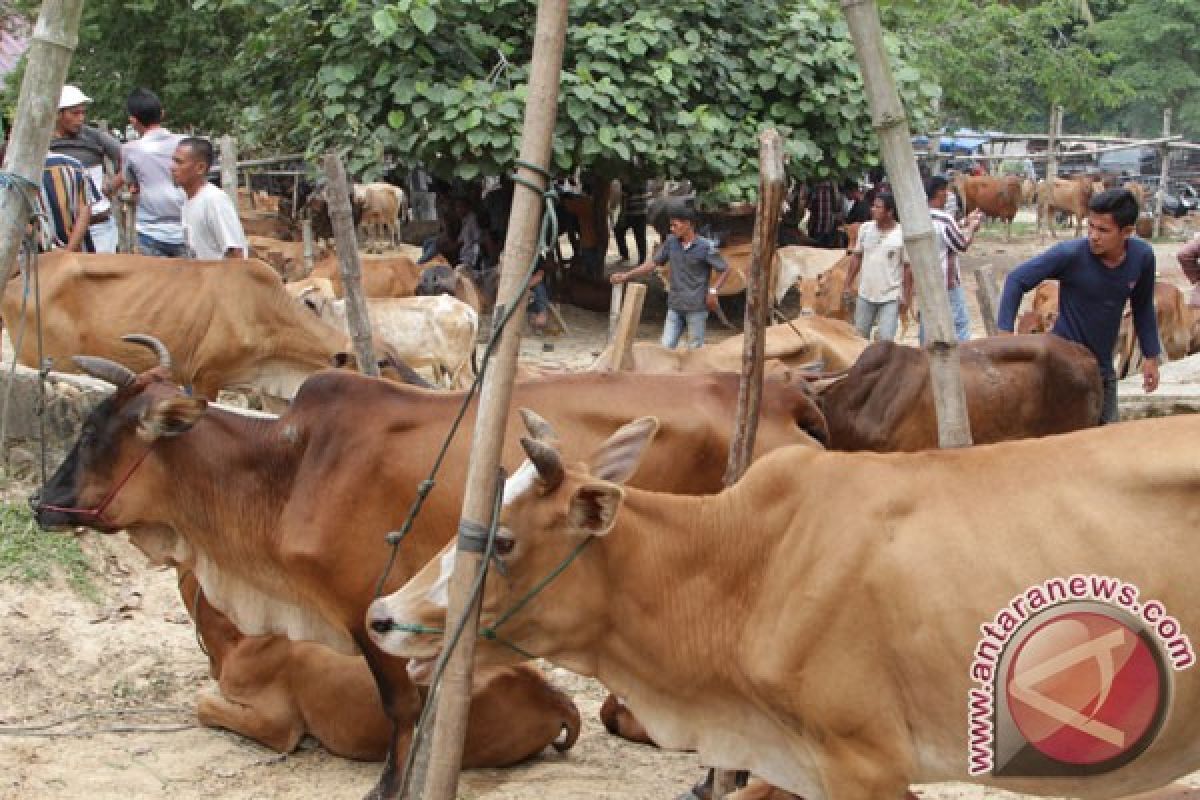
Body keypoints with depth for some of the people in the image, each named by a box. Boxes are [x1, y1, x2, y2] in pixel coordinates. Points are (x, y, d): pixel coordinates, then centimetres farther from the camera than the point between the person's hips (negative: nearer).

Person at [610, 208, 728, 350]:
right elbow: (654, 262, 8)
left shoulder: (705, 246, -11)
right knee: (667, 346, 3)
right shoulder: (671, 241, 2)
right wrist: (627, 275, 5)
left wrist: (713, 291, -16)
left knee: (695, 349, 3)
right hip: (675, 306, 5)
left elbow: (725, 270, -4)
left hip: (696, 307, -4)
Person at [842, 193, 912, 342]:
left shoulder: (902, 235, -13)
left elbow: (908, 267, -8)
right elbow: (857, 257, 8)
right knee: (859, 337, 16)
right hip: (865, 295, 5)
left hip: (890, 297, -5)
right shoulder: (865, 228, -1)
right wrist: (847, 286, 7)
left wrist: (906, 296, -9)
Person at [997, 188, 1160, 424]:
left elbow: (1142, 307, 9)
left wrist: (1151, 356, 12)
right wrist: (1005, 332, -23)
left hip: (1103, 367, 5)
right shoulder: (1070, 255, -22)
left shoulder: (1142, 256, -8)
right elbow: (1017, 280, -16)